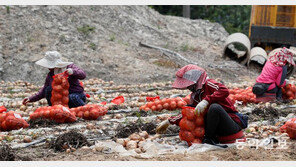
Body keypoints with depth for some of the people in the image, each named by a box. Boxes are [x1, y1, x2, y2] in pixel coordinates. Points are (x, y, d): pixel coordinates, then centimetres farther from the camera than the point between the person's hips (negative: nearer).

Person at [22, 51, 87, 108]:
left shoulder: (69, 67, -7)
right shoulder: (50, 75, 4)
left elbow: (83, 75, -20)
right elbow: (44, 91, 11)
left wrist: (73, 71, -40)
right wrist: (31, 99, 2)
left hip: (77, 95, -4)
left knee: (72, 98, -38)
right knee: (49, 89, -18)